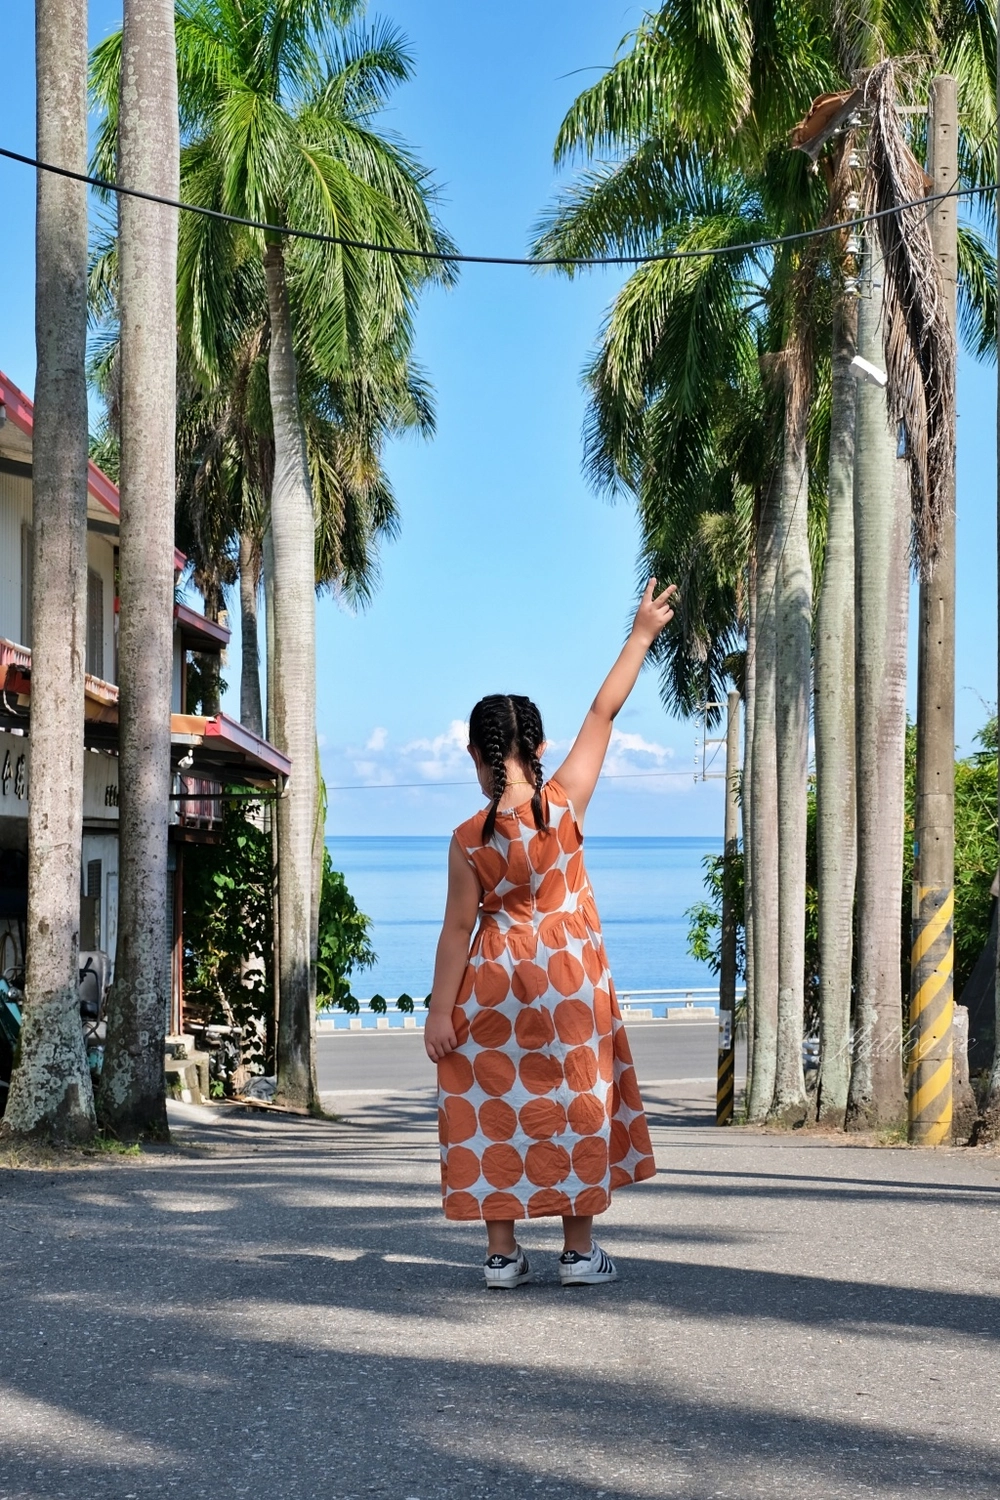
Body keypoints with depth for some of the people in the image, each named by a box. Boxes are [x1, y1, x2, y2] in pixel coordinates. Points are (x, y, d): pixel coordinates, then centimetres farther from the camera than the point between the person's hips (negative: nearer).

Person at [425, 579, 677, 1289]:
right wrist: (642, 633, 1)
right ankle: (580, 1251, 13)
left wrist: (440, 1012, -2)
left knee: (494, 1109, 8)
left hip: (494, 984, 0)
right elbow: (604, 713, -6)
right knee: (576, 1104, 9)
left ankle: (503, 1252, 10)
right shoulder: (566, 803, -12)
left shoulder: (469, 838, -12)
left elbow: (458, 929, -9)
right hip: (570, 977, 0)